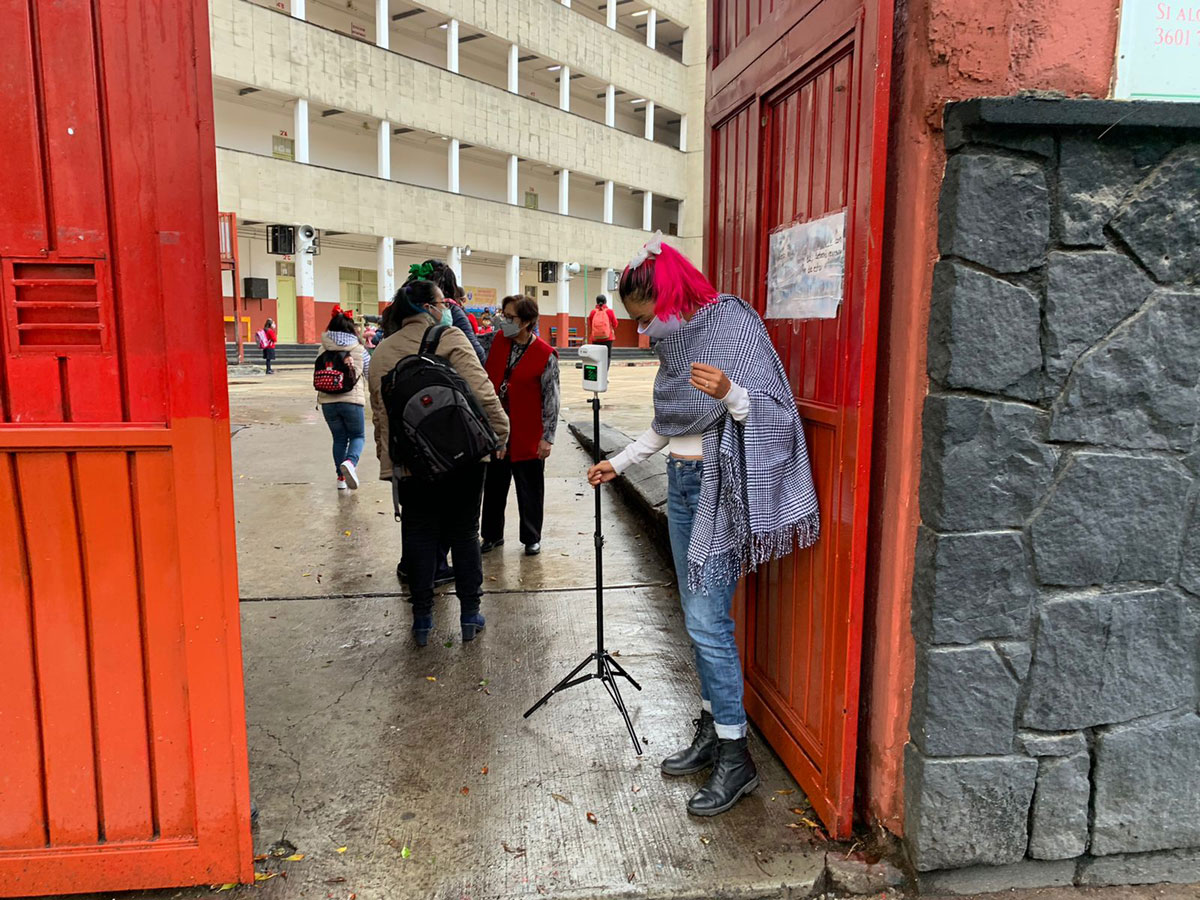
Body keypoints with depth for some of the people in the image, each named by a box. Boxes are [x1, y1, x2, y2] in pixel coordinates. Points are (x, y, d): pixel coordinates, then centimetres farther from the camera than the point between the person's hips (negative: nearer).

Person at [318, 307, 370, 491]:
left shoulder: (324, 349, 4)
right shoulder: (359, 349, 0)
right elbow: (370, 374, 11)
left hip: (327, 401, 3)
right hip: (352, 400, -2)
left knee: (339, 438, 16)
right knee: (358, 436, 11)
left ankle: (341, 477, 16)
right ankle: (350, 462, -18)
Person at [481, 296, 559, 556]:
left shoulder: (545, 355, -12)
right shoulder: (499, 341, 2)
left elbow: (551, 398, -10)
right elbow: (487, 379, 13)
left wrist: (547, 437, -10)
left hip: (527, 435, -5)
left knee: (529, 489, 9)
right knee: (494, 486, 15)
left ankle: (531, 538, 26)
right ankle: (492, 534, 31)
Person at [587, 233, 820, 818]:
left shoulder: (734, 327, -13)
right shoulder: (677, 341, 11)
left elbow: (774, 414, -17)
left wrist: (730, 393, -35)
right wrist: (619, 463, 24)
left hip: (719, 490, -8)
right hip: (682, 485, 9)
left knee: (707, 621, -9)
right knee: (696, 618, 12)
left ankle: (735, 758, 3)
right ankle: (711, 732, 25)